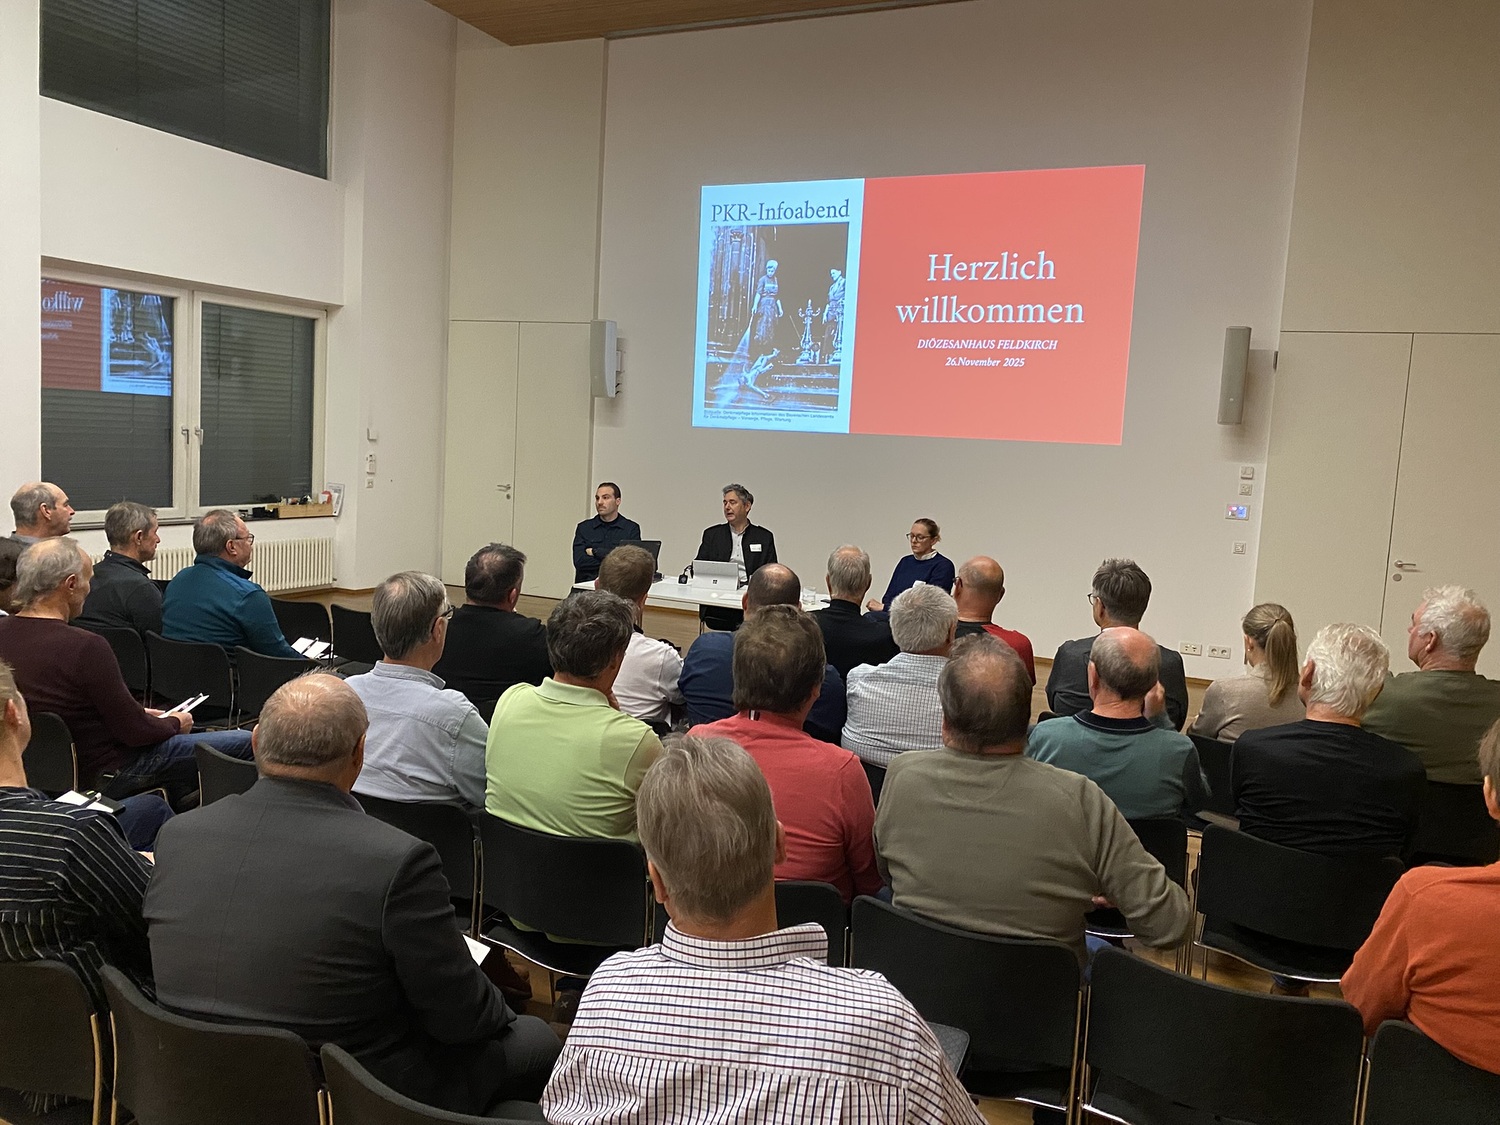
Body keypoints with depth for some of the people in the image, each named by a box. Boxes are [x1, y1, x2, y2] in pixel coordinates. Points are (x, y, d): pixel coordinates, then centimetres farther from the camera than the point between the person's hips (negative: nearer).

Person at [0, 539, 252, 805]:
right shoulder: (85, 646, -29)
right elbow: (133, 730, -21)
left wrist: (137, 713, 14)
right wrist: (174, 723, 0)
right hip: (104, 773, -9)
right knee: (247, 744, -5)